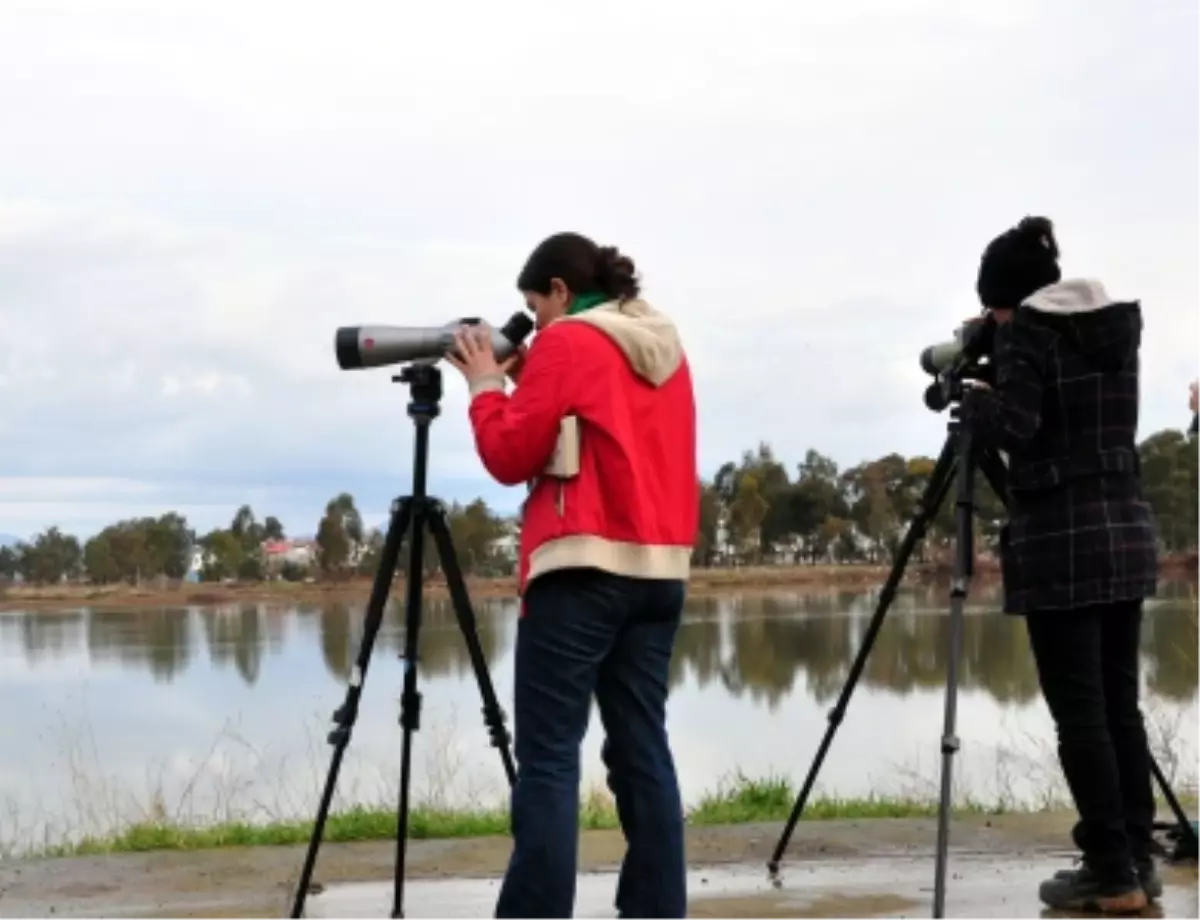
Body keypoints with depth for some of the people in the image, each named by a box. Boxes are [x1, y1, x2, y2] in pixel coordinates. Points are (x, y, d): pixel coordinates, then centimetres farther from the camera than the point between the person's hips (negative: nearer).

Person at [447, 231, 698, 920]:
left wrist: (487, 384, 8)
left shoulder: (567, 344, -4)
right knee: (643, 747, 8)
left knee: (548, 756, -7)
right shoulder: (668, 350, 18)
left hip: (583, 567, -7)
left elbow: (511, 456, -6)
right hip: (661, 568, 8)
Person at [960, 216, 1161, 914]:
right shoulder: (1120, 322, 13)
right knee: (1120, 703, 12)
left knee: (1079, 711, -3)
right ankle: (1138, 860, 15)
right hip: (1129, 530, 7)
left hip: (1061, 541, -7)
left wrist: (972, 399, 2)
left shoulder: (1027, 331, -7)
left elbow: (1015, 426, -18)